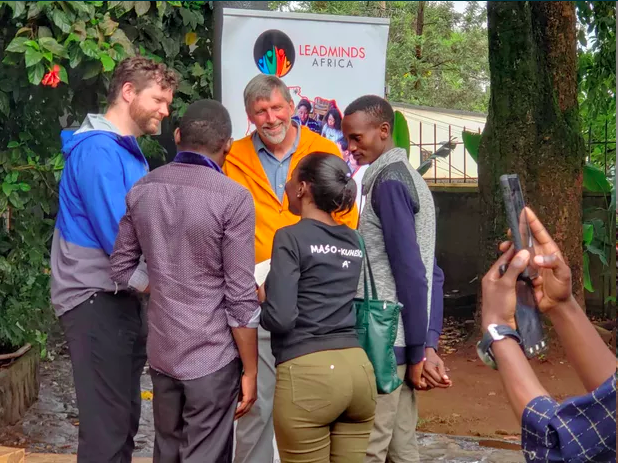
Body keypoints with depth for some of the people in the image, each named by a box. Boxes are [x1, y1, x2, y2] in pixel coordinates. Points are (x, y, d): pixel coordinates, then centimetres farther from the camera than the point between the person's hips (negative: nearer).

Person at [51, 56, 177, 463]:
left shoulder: (127, 151, 15)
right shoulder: (98, 149, -17)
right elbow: (116, 235, -23)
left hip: (120, 297, 10)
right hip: (97, 299, -10)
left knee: (124, 417, 16)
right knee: (108, 424, -6)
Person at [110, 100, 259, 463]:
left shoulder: (141, 190, 2)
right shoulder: (233, 198, -15)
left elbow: (121, 270, 8)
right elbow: (240, 298, -15)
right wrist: (250, 370, -6)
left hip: (161, 351, 6)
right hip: (212, 357, -5)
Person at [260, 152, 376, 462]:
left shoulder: (291, 238, -6)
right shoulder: (353, 241, 13)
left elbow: (280, 318, -14)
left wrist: (260, 300, 7)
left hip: (308, 373, -6)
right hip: (358, 368, 6)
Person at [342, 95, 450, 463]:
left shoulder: (388, 182, -13)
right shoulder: (411, 178, 15)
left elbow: (409, 272, -18)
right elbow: (428, 271, 14)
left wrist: (417, 352, -13)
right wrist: (427, 345, 10)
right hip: (398, 339, 9)